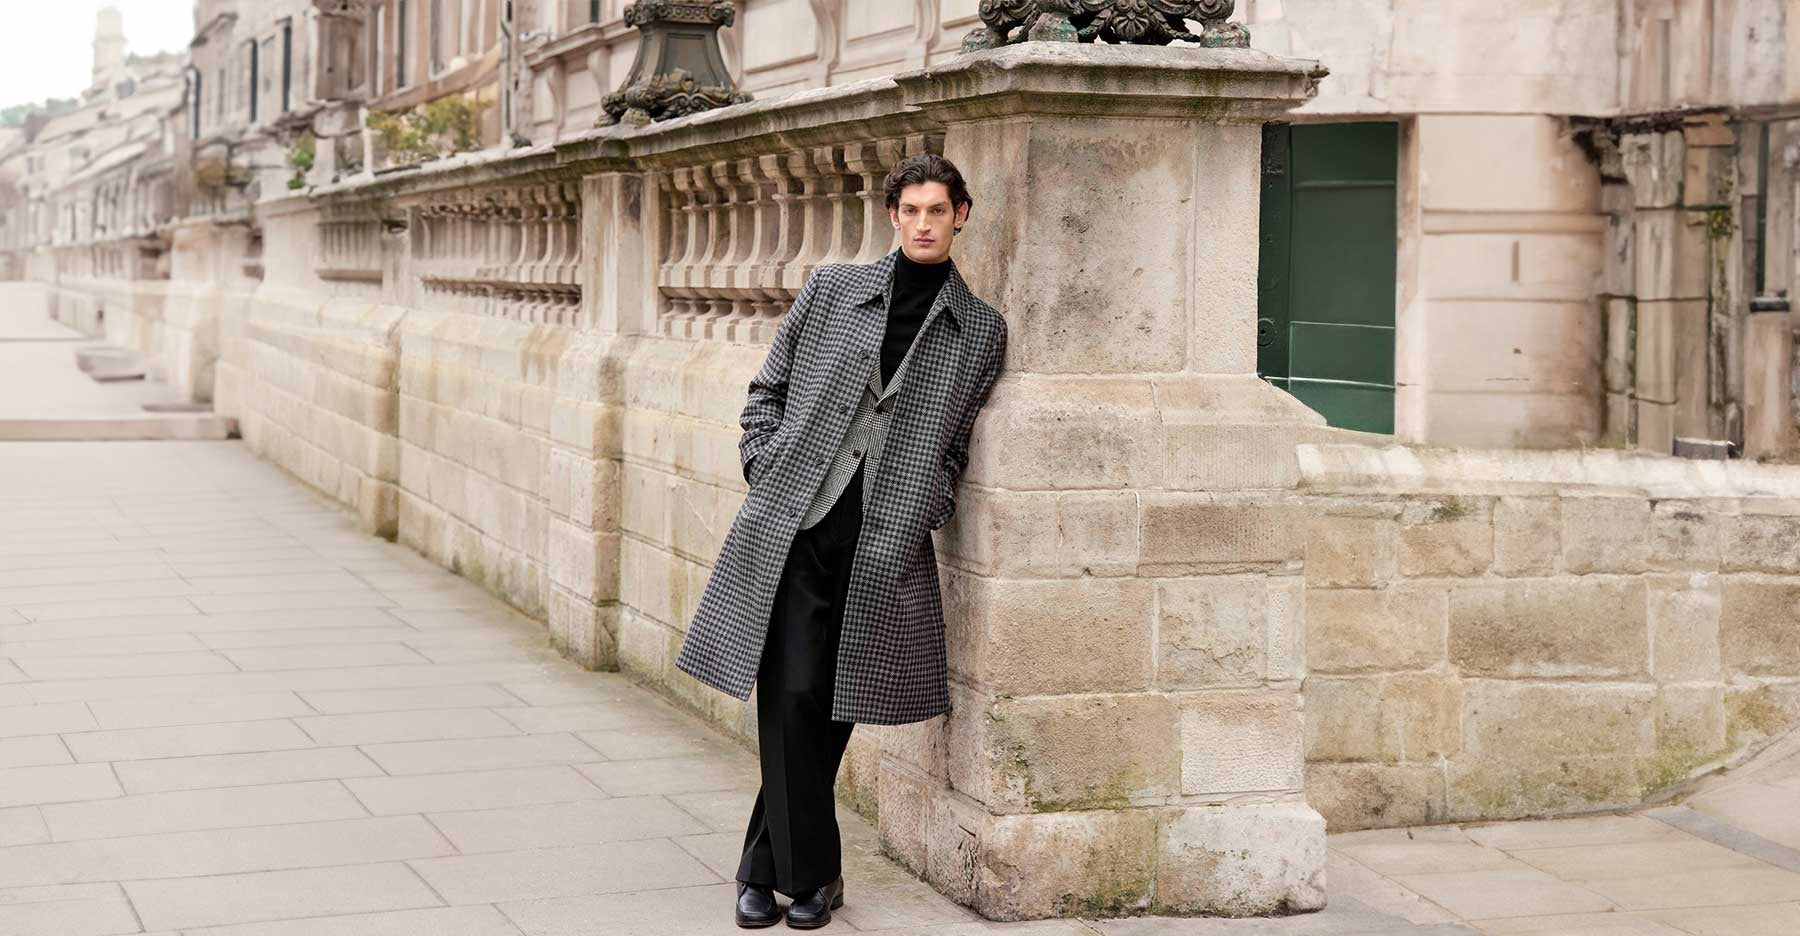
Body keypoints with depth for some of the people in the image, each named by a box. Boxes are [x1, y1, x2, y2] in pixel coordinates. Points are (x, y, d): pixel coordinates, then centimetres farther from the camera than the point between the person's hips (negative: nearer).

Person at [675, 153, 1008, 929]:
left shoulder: (981, 330, 9)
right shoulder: (831, 289, 8)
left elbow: (958, 438, 15)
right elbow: (766, 389, 14)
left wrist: (929, 508, 2)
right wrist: (765, 472, 3)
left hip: (886, 545, 1)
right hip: (791, 524, -1)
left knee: (831, 707, 3)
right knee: (791, 698, -7)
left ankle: (765, 868, 19)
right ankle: (810, 873, 5)